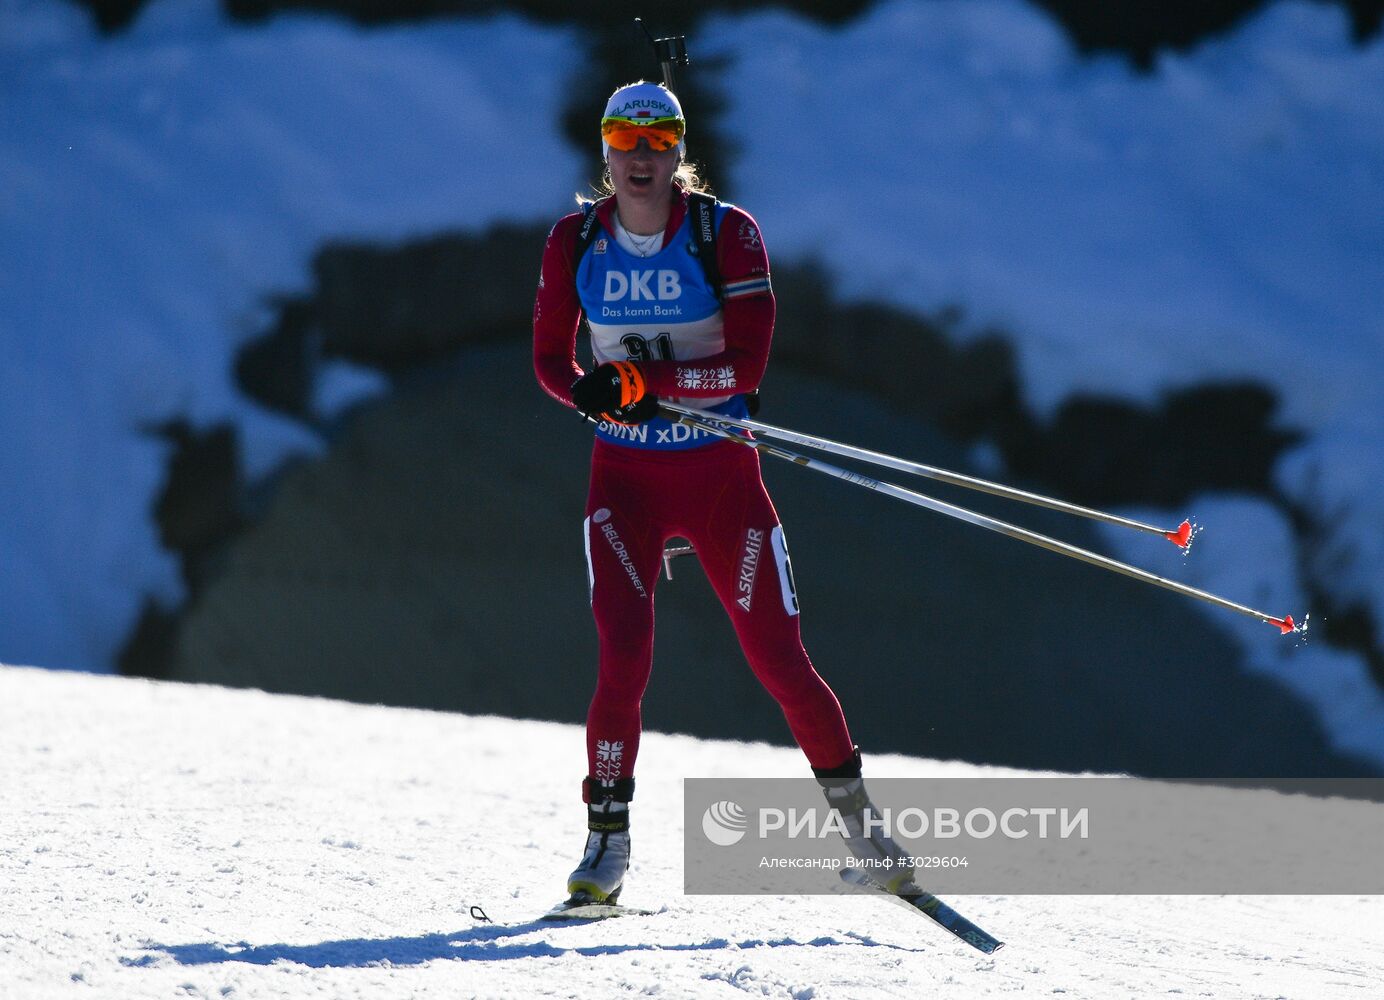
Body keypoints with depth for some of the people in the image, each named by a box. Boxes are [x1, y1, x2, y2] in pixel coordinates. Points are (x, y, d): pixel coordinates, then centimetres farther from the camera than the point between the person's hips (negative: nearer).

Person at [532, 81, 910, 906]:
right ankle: (607, 839, -2)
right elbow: (551, 360, 4)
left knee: (778, 659, -1)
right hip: (625, 476, 1)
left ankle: (852, 806, 19)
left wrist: (648, 382, -26)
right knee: (624, 659, -15)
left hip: (721, 473, -1)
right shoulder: (576, 243, -3)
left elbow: (747, 366, -16)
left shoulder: (728, 234, -11)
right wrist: (593, 393, -18)